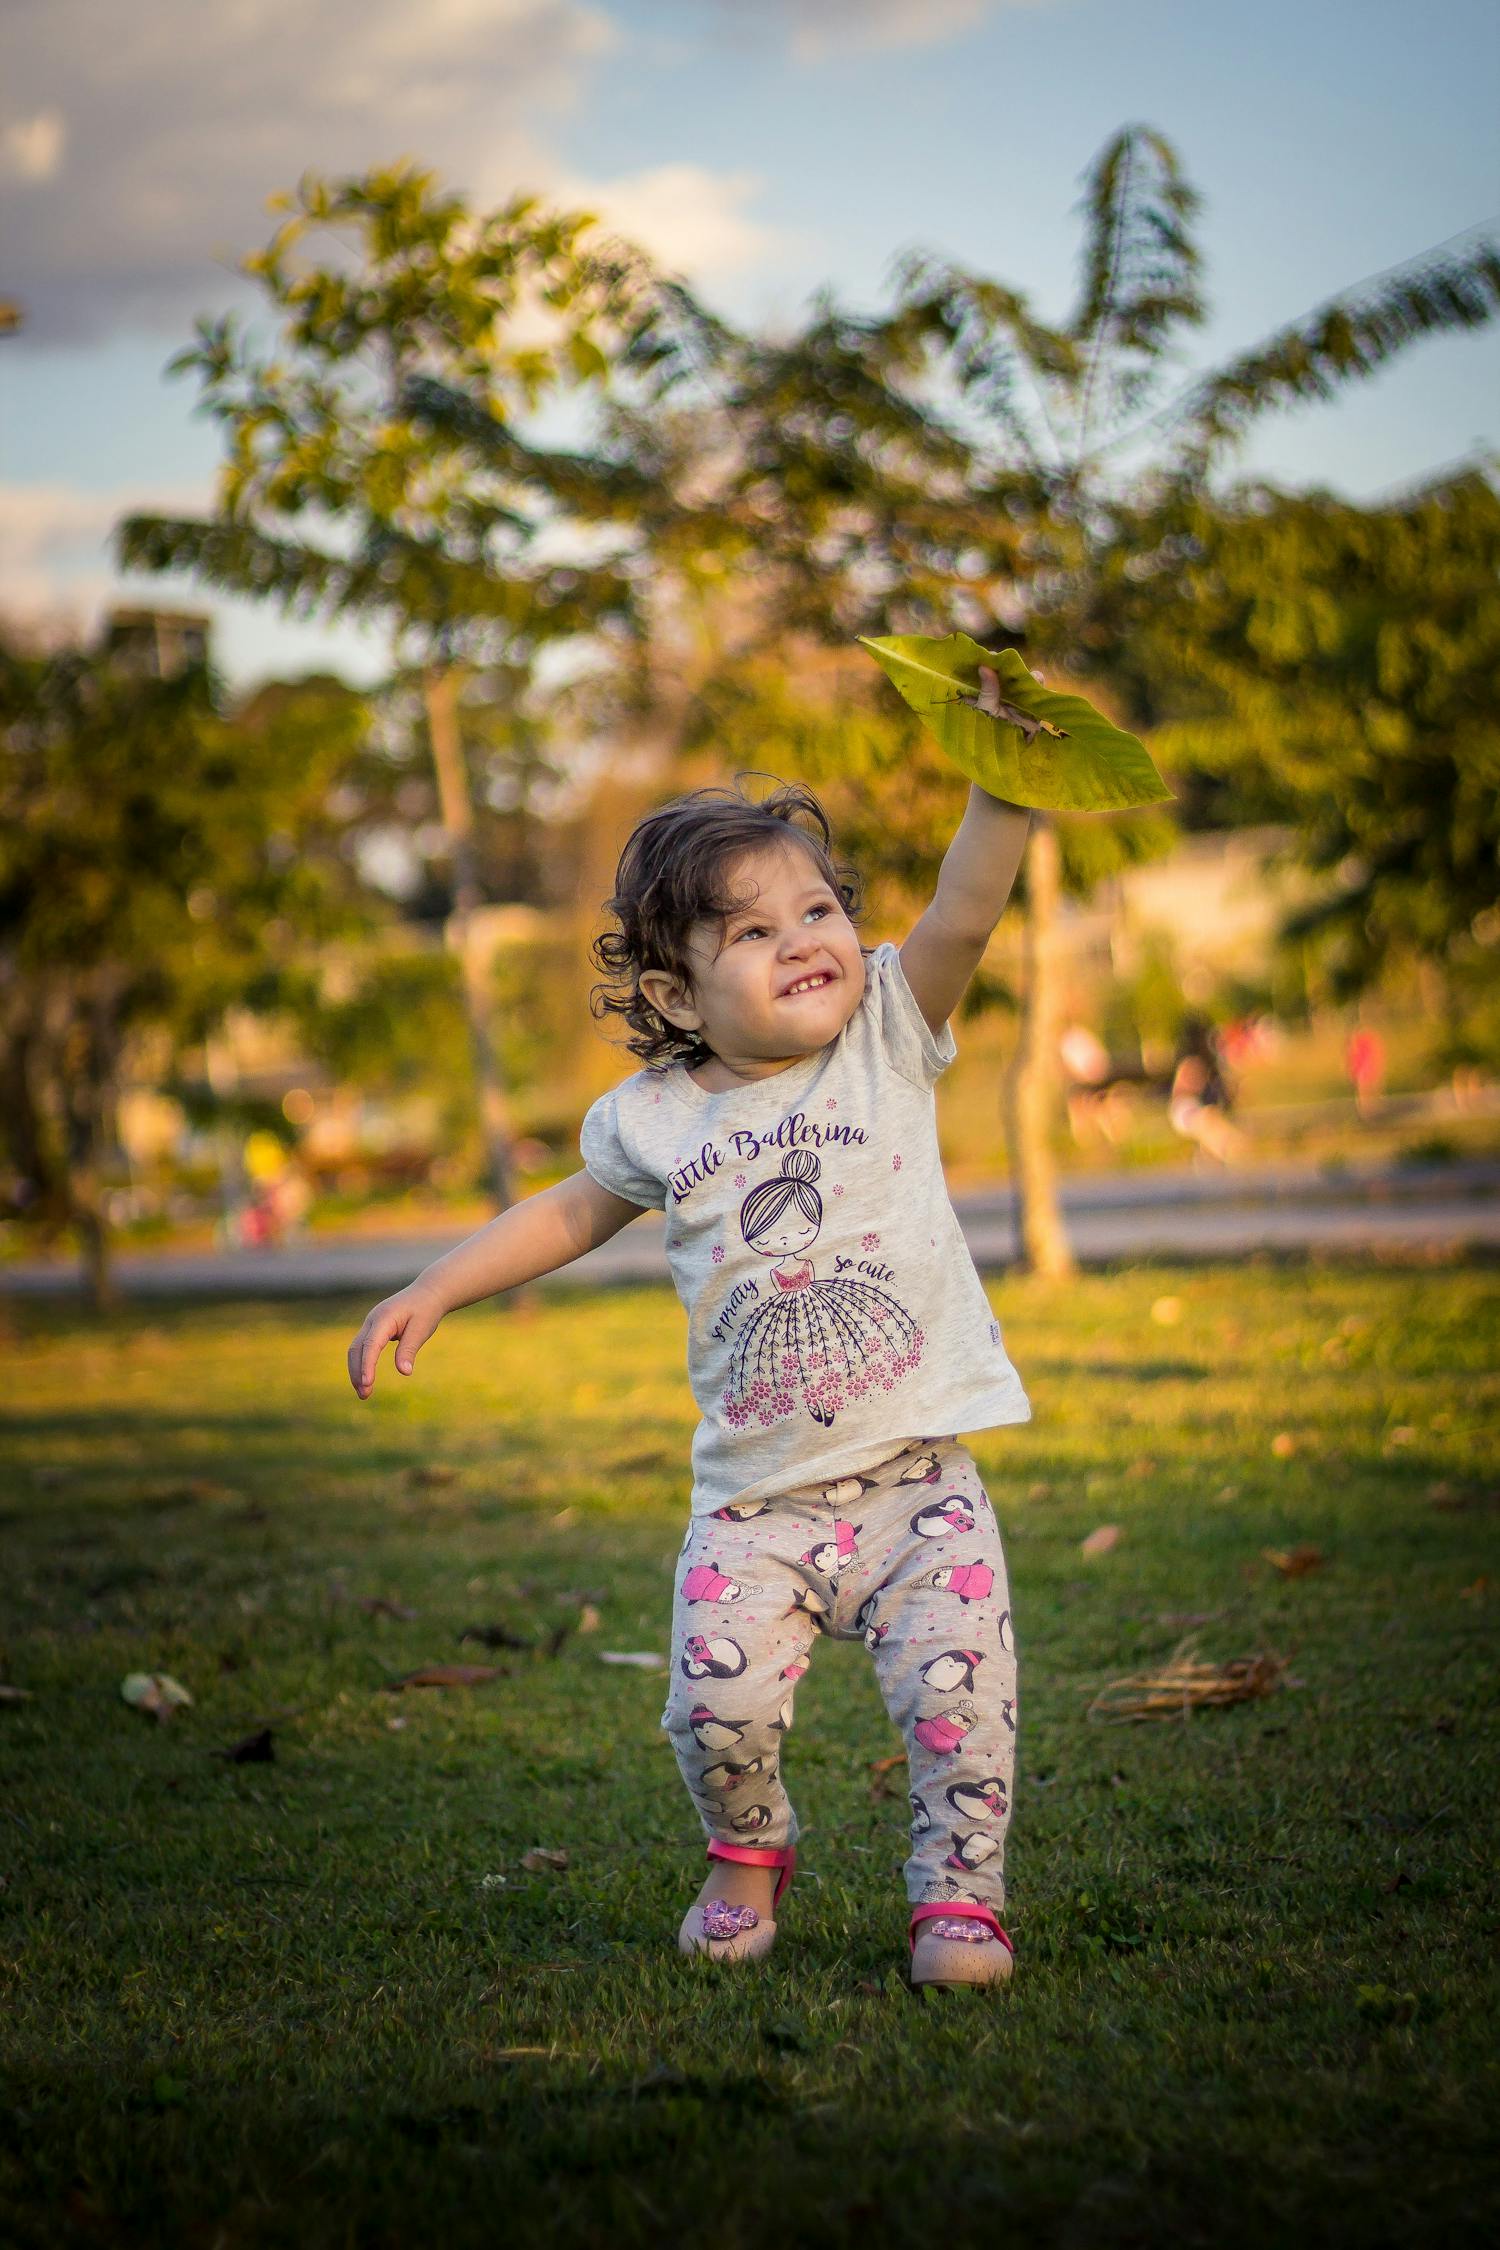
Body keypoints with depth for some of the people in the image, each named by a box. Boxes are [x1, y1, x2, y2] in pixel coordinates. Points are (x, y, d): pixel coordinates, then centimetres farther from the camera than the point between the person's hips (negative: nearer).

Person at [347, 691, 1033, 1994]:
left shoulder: (887, 1037, -1)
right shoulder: (655, 1119, 3)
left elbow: (964, 915, -17)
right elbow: (575, 1212, 22)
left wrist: (1003, 789, -33)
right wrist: (433, 1294, 21)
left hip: (917, 1474, -1)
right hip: (757, 1493, 1)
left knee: (957, 1690, -13)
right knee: (721, 1702, -10)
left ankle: (959, 1895, 9)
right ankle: (749, 1857, 22)